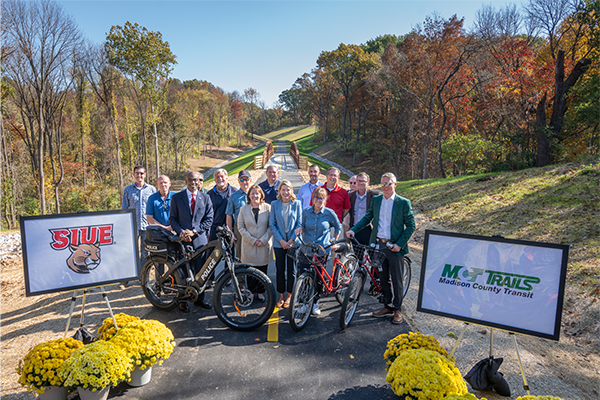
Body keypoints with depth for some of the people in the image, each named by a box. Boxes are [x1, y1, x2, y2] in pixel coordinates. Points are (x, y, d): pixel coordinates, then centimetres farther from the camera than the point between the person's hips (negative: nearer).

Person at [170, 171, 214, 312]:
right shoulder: (176, 198, 6)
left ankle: (199, 298, 22)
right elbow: (173, 218, 6)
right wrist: (181, 232, -12)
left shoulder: (205, 198, 6)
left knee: (200, 271, 6)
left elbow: (209, 220, 3)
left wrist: (194, 231, -10)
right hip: (182, 239, -1)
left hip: (200, 239, 1)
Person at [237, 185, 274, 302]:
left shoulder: (268, 208, 0)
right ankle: (251, 291, 22)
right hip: (249, 245, 0)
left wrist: (263, 240, -9)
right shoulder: (243, 209, 4)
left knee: (263, 269, 6)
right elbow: (241, 227, 1)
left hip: (264, 245, 0)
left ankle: (260, 292, 23)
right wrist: (252, 240, -8)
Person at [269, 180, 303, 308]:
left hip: (293, 242, -1)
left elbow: (299, 223, -1)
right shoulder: (274, 204, 2)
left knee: (291, 270, 4)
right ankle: (281, 296, 21)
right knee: (280, 270, 6)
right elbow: (272, 224, 0)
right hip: (279, 242, 1)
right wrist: (281, 240, -8)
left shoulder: (297, 203, 0)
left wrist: (291, 240, -8)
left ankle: (289, 296, 19)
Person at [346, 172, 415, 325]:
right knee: (383, 278, 13)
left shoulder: (404, 203, -6)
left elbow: (411, 225, -4)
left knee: (396, 280, 4)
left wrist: (400, 244, -12)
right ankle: (388, 306, 28)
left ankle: (397, 309, 20)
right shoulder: (376, 200, 7)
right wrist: (353, 229, -3)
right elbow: (368, 217, 11)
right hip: (378, 245, 4)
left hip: (394, 246, -4)